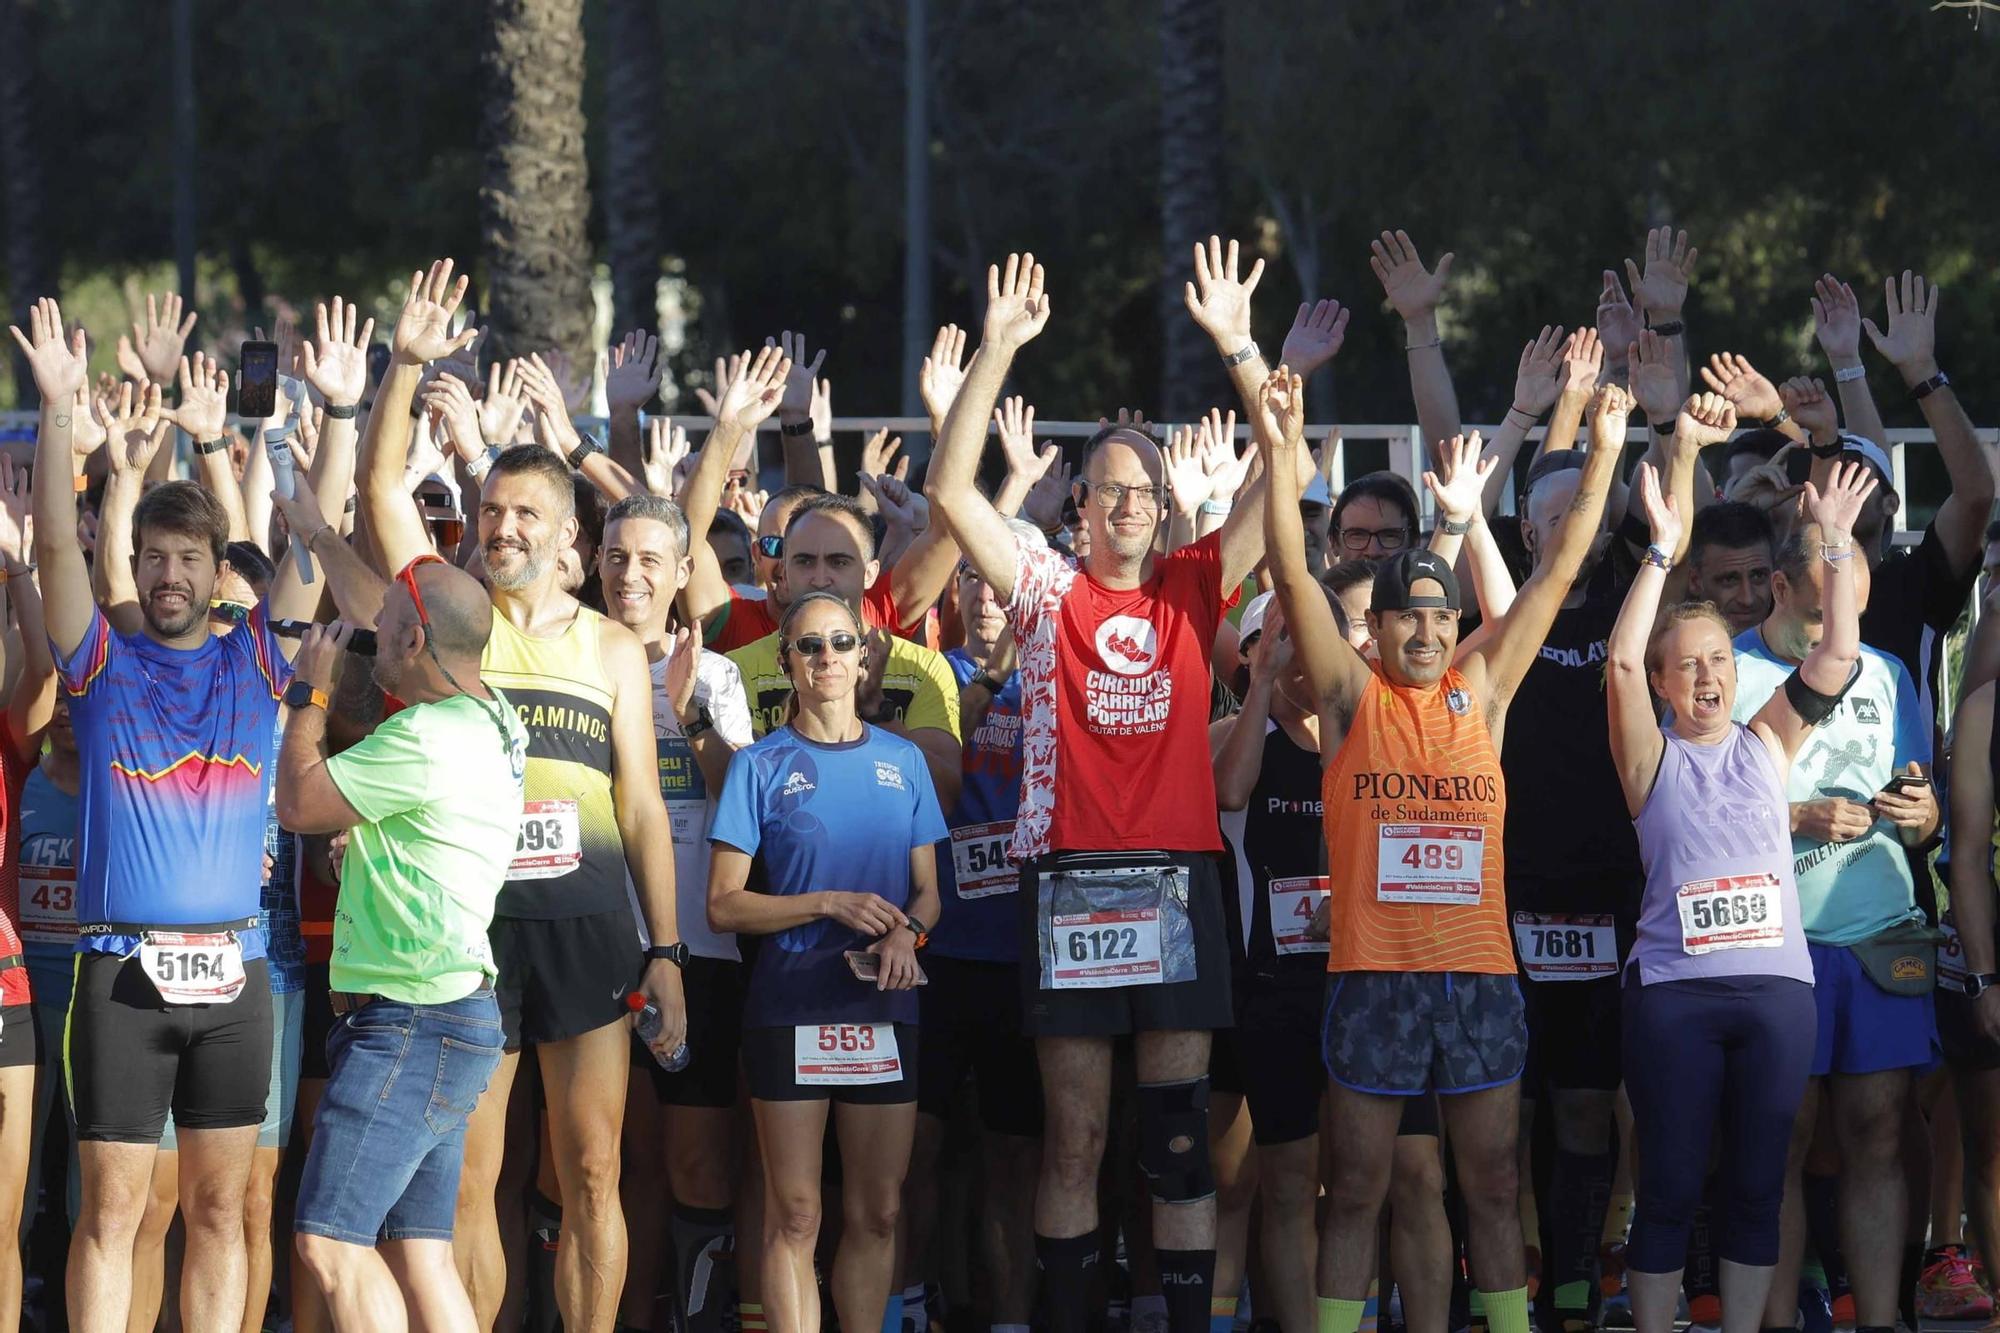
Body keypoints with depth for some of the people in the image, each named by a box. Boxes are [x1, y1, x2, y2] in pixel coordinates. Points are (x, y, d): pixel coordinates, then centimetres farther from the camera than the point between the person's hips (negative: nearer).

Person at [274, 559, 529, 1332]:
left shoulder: (430, 739, -19)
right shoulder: (489, 721, 11)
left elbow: (299, 803, -13)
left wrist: (311, 691, 1)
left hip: (412, 1021, -10)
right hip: (437, 1016, 10)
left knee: (331, 1242, -13)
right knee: (418, 1254, 8)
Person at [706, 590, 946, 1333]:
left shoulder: (903, 762, 9)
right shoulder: (762, 766, 0)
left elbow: (928, 891, 12)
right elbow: (724, 906, -3)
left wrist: (907, 932, -11)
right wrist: (832, 905, -14)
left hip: (884, 1011, 3)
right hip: (790, 1010, -3)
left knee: (878, 1213, 5)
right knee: (795, 1216, -4)